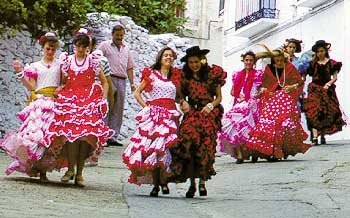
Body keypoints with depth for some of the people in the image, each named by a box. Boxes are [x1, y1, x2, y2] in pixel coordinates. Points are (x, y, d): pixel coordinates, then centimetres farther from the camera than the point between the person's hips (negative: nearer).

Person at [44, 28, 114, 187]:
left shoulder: (93, 61, 10)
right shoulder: (67, 61, 13)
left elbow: (104, 82, 13)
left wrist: (103, 99, 2)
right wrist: (58, 92, 1)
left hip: (89, 102, -1)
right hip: (70, 101, 1)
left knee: (86, 135, -10)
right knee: (70, 133, -15)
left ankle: (79, 173, -4)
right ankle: (70, 169, -7)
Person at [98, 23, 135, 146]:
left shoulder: (126, 49, 20)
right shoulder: (105, 45, 5)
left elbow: (129, 67, 21)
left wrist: (132, 83, 13)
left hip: (122, 81, 5)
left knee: (118, 111, 4)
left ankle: (113, 137, 7)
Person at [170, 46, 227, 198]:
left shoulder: (212, 74, 7)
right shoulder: (184, 77, 12)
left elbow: (219, 97, 11)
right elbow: (181, 95, 21)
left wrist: (211, 105, -7)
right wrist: (183, 102, -1)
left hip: (208, 113, -1)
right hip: (191, 113, 1)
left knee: (204, 146, -15)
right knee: (188, 140, -21)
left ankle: (202, 181, -6)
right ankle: (192, 182, -18)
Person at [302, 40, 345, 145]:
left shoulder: (331, 63, 5)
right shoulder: (313, 63, 6)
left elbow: (335, 77, 3)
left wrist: (328, 84, -13)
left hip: (327, 90, 1)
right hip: (314, 89, -1)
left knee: (327, 113, 3)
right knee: (314, 112, -16)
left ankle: (323, 136, 16)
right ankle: (315, 137, -23)